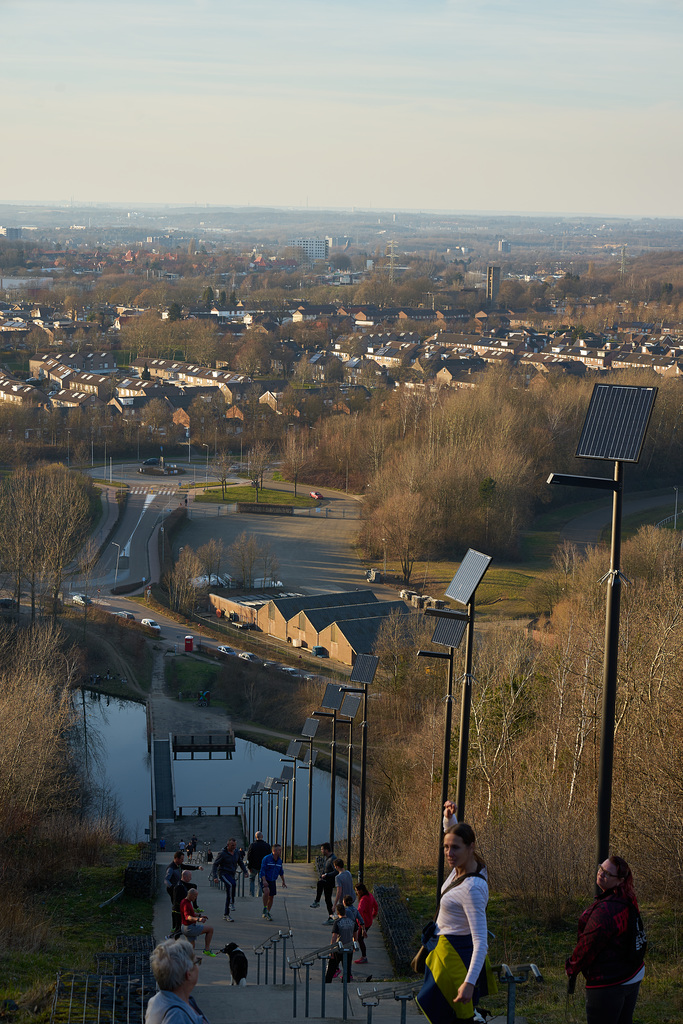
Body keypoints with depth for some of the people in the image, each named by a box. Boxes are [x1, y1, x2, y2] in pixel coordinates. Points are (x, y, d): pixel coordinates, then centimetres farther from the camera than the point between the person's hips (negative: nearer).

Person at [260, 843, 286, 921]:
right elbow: (262, 870, -18)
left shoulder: (279, 860, 5)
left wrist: (283, 881, 20)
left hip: (273, 881, 6)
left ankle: (267, 913, 21)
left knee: (271, 897, 6)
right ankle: (265, 910, -16)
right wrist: (264, 880, -28)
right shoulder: (266, 859, -14)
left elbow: (281, 872, 18)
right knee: (267, 891, -31)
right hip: (265, 880, -6)